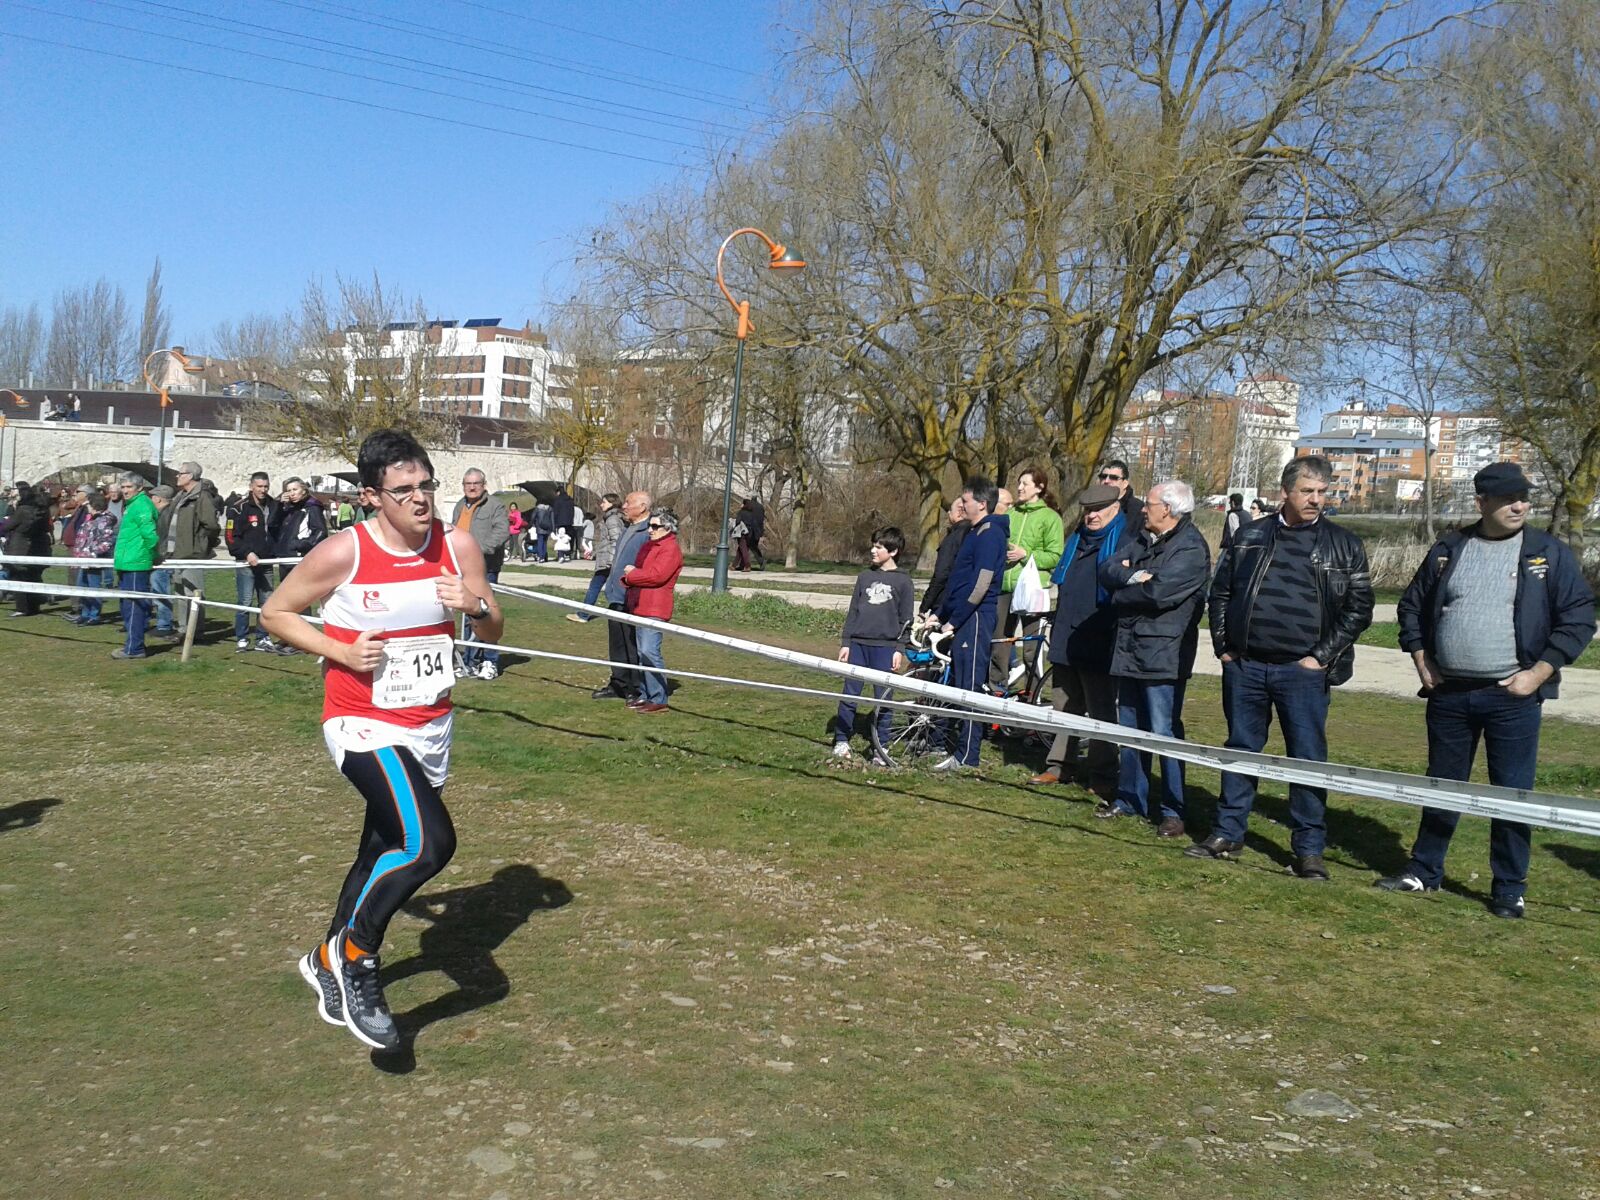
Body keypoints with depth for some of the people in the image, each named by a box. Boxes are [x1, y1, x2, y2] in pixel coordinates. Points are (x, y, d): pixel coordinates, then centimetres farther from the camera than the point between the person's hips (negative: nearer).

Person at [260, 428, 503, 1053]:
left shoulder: (457, 545, -4)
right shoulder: (342, 553, -16)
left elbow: (494, 631, 5)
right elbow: (274, 614, -3)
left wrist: (474, 605, -17)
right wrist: (341, 651, -17)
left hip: (431, 726, 6)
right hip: (364, 726, -6)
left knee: (384, 852, 19)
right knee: (430, 842, -25)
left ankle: (328, 960, 44)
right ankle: (356, 952, 0)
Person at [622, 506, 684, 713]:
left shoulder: (670, 549, -11)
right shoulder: (648, 545, 19)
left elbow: (656, 575, -22)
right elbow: (637, 568, 21)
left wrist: (630, 575, -9)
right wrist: (629, 576, -2)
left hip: (654, 610, -10)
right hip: (640, 607, 10)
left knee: (650, 653, -13)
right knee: (642, 654, 14)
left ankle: (659, 700, -11)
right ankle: (645, 695, 22)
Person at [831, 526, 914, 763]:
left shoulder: (903, 581, 1)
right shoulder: (865, 577, 10)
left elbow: (906, 618, 1)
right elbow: (852, 612, 11)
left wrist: (900, 649, -5)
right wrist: (845, 642, 6)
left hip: (885, 646, -3)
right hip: (858, 643, 3)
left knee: (883, 697, 2)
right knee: (850, 694, 3)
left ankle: (881, 746, 11)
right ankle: (841, 740, 13)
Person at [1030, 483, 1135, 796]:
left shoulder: (1127, 541, -7)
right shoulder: (1077, 539, 17)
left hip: (1099, 644, -7)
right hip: (1066, 640, 7)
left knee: (1101, 711, 0)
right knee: (1064, 705, 13)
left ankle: (1102, 775, 6)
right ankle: (1059, 764, 21)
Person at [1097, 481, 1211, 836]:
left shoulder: (1191, 548, -13)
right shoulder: (1145, 540, 15)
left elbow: (1158, 592, -22)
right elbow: (1108, 569, 4)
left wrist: (1121, 595, -6)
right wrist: (1133, 575, -16)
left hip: (1163, 654, -9)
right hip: (1130, 647, 9)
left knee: (1164, 731, -7)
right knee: (1130, 727, 15)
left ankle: (1173, 810, 0)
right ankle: (1130, 798, 27)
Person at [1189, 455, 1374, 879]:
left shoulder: (1343, 544, 2)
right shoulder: (1251, 536, 8)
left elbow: (1359, 608, -1)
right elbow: (1221, 591, 13)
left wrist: (1321, 656, -7)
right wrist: (1222, 645, 5)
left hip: (1303, 671, -2)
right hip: (1245, 667, 3)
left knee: (1308, 756, -1)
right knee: (1240, 749, 11)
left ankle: (1309, 848, 8)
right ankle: (1228, 833, 22)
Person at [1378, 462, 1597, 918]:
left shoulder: (1550, 553, -2)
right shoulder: (1449, 550, 6)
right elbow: (1412, 605, 16)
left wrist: (1537, 673, -10)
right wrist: (1421, 660, 6)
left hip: (1513, 696, -3)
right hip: (1449, 693, 3)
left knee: (1512, 792, 1)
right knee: (1442, 786, 13)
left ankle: (1509, 889, 13)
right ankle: (1424, 871, 26)